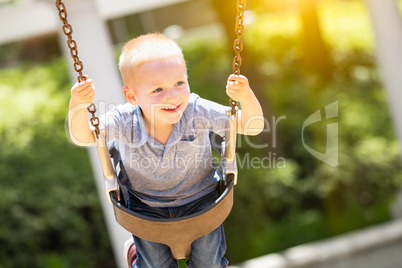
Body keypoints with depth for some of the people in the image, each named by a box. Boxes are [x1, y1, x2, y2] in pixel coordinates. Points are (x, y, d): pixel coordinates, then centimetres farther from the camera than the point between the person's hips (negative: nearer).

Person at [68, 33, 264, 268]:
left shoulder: (198, 112, -26)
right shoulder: (125, 121, -26)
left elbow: (253, 126, -21)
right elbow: (83, 138, -18)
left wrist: (246, 97, -42)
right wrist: (78, 106, -38)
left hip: (199, 198, 1)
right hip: (147, 207, 0)